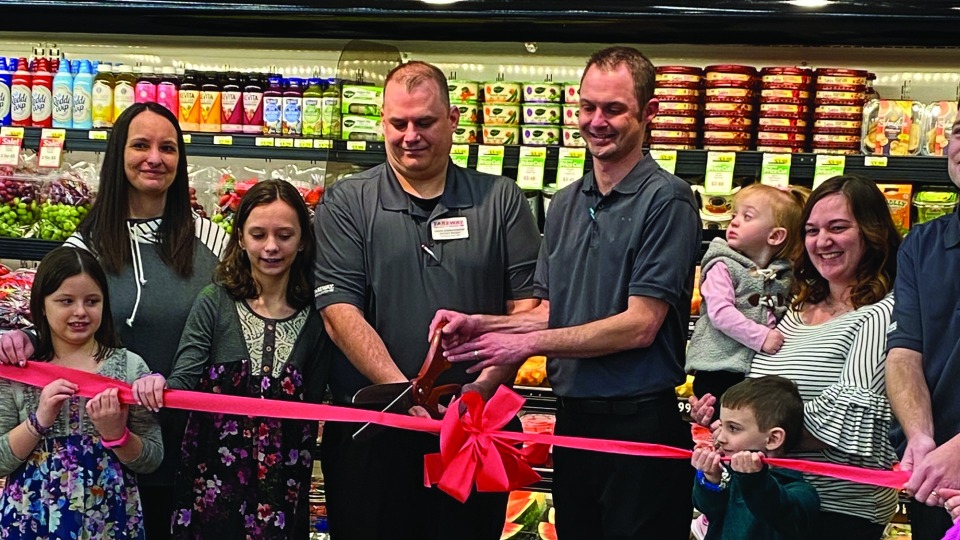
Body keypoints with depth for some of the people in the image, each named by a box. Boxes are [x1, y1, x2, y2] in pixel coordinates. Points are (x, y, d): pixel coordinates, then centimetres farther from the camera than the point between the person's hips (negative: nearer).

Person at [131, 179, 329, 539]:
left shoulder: (316, 318, 2)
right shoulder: (215, 304, -2)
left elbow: (312, 412, 8)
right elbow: (184, 382, -10)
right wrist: (159, 387, -30)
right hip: (212, 479, -1)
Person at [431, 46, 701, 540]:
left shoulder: (666, 200, -11)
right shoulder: (564, 205, 13)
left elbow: (640, 325, -16)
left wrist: (527, 344, -13)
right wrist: (478, 325, -2)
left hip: (639, 421, -7)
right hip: (573, 419, 7)